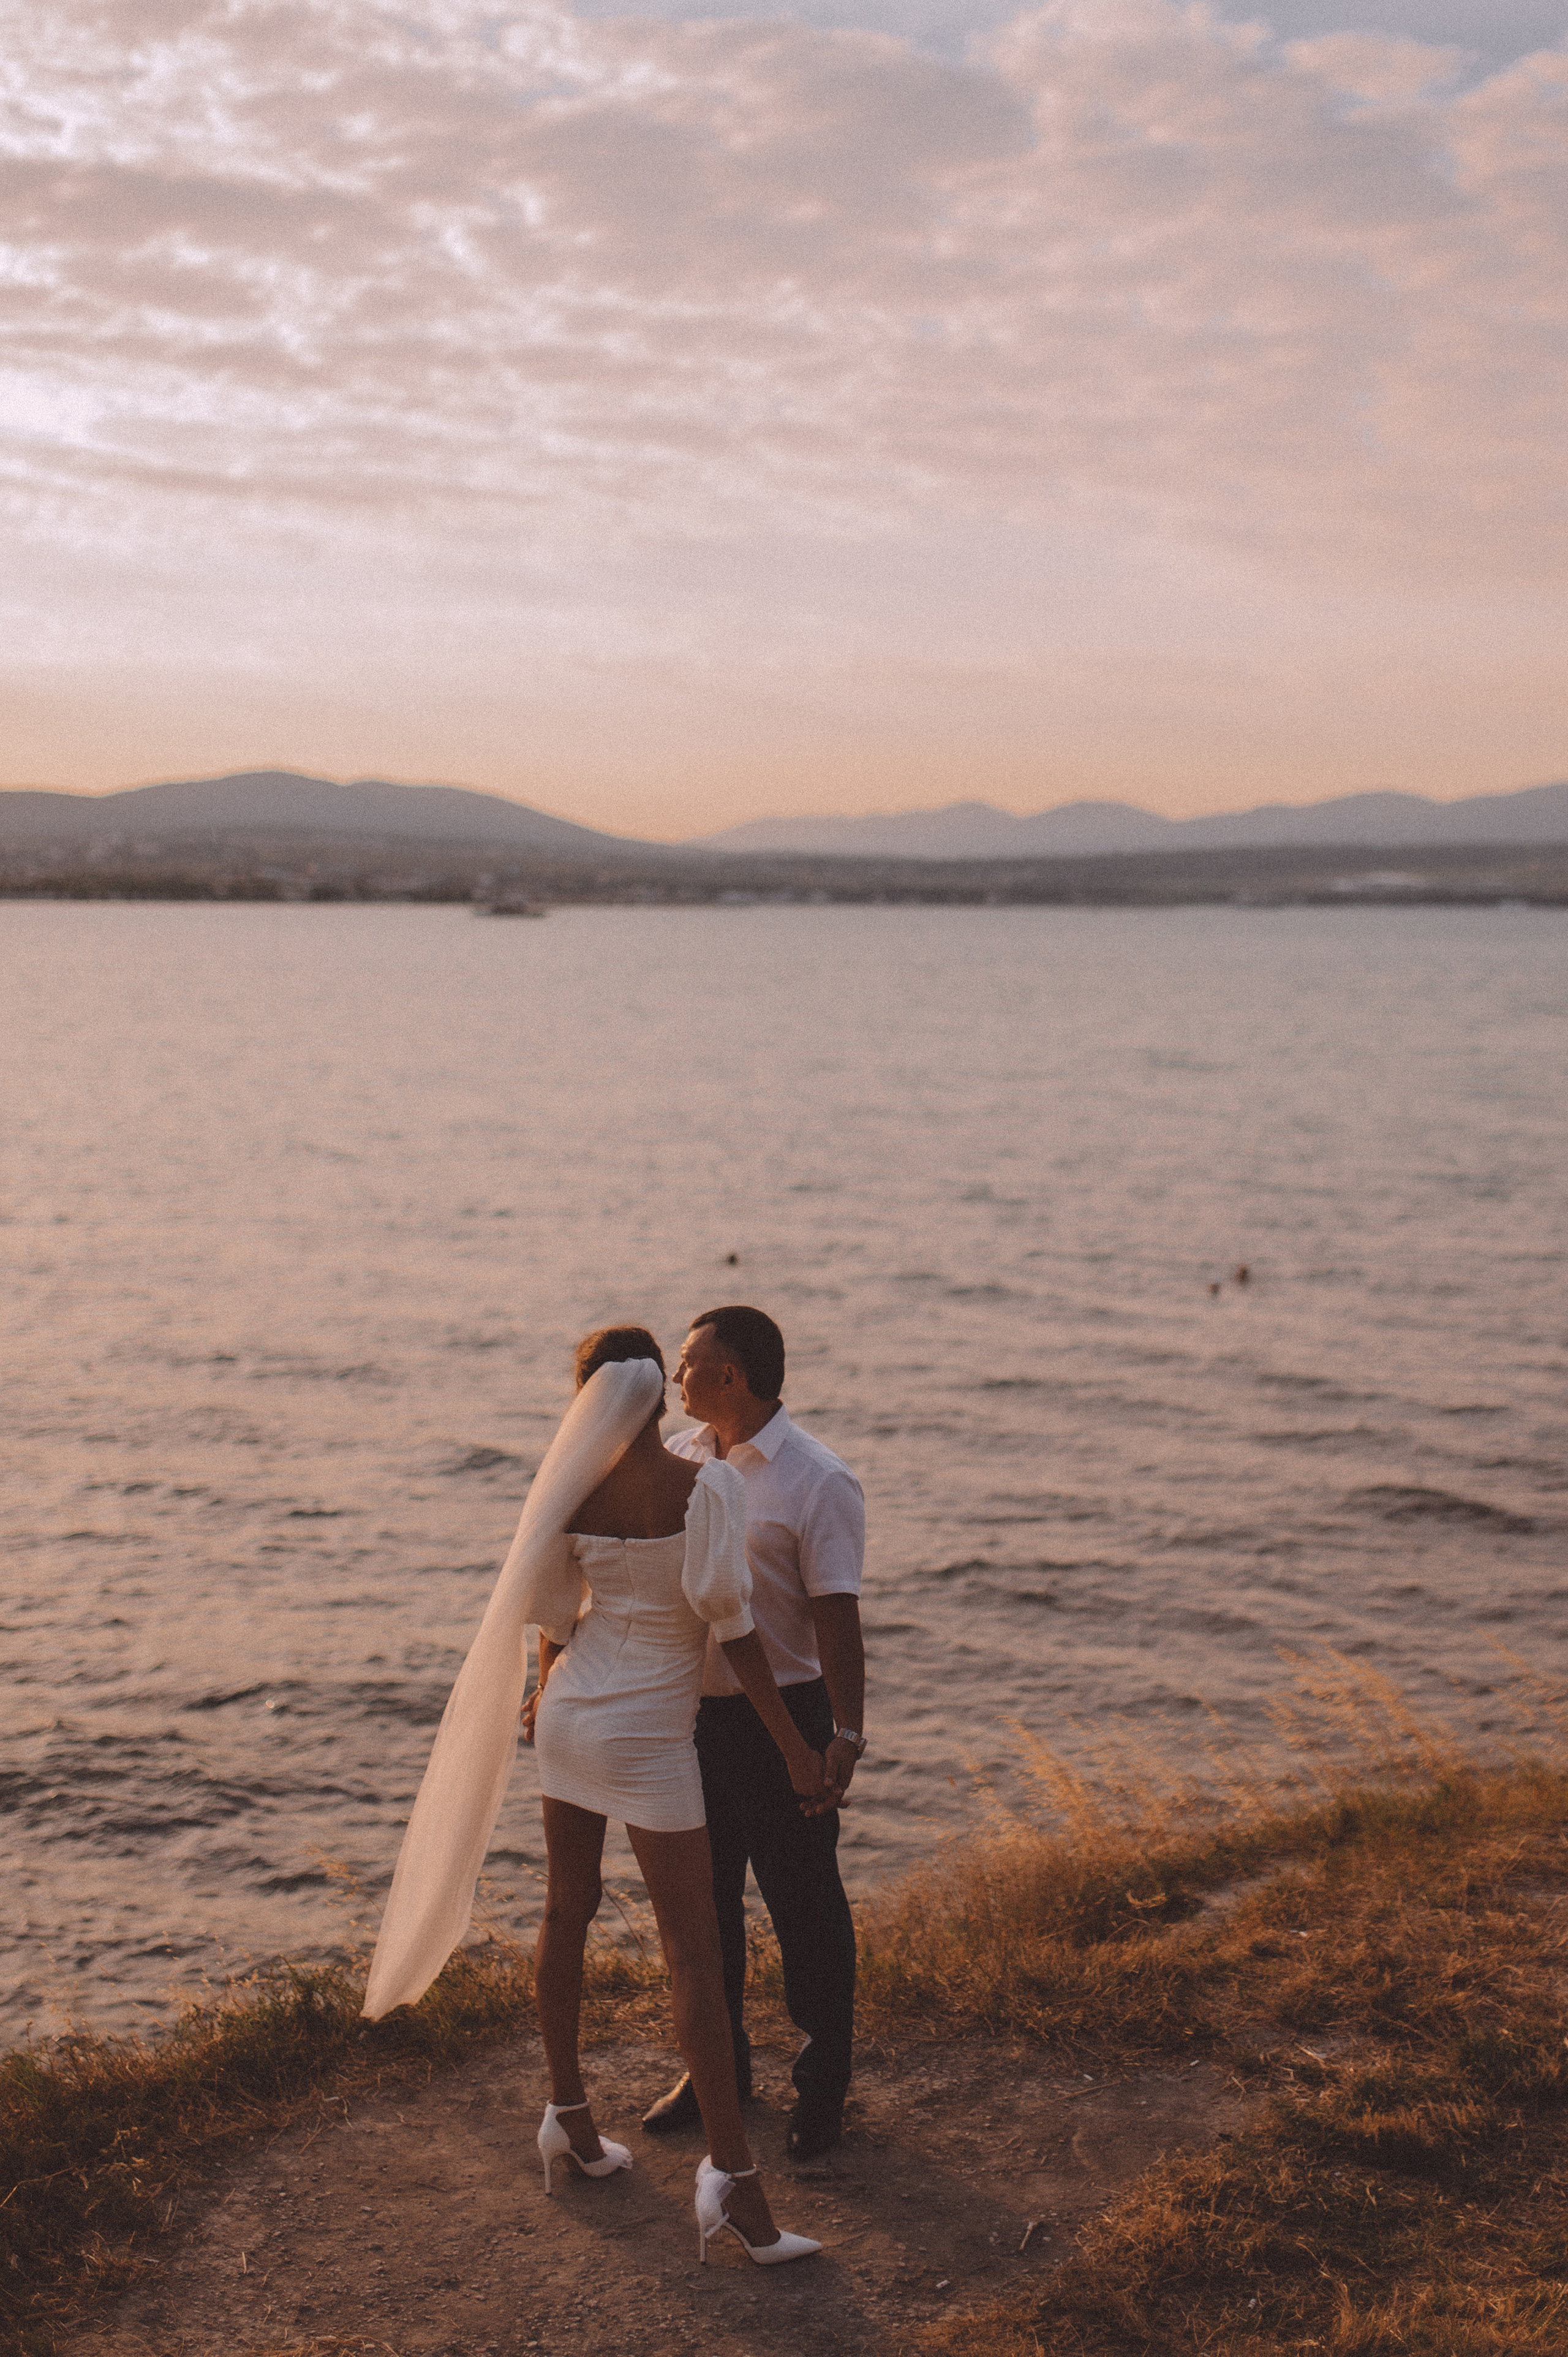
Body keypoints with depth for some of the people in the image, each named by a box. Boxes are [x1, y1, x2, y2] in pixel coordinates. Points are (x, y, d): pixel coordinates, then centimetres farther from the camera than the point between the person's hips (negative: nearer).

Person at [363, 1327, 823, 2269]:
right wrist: (796, 1746, -8)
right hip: (647, 1737, -6)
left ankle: (569, 2117, 32)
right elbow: (731, 1627, -16)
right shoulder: (706, 1487, -18)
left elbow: (555, 1616, 9)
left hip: (571, 1716, 6)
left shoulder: (571, 1489, -3)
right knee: (694, 1949, -2)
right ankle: (731, 2173, -2)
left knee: (569, 1910, 18)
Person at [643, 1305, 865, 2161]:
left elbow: (837, 1618, -15)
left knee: (803, 1905, 5)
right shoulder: (679, 1457, 4)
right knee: (701, 1897, 17)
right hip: (686, 1711, 6)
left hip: (778, 1717, -6)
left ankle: (822, 2087, 21)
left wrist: (846, 1734, -20)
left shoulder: (817, 1482, -14)